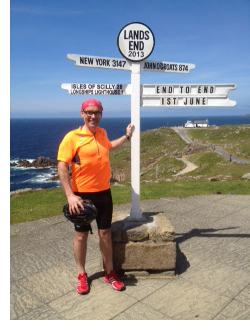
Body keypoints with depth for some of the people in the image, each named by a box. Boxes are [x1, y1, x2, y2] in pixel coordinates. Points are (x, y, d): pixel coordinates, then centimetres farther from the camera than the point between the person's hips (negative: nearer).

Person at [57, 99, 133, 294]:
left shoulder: (102, 133, 7)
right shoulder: (72, 137, -12)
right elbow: (62, 167, -16)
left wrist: (127, 136, 27)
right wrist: (70, 195, -22)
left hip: (104, 193, 5)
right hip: (82, 195, -5)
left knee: (105, 233, 11)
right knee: (81, 235, 9)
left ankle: (109, 273, 26)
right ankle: (82, 275, 27)